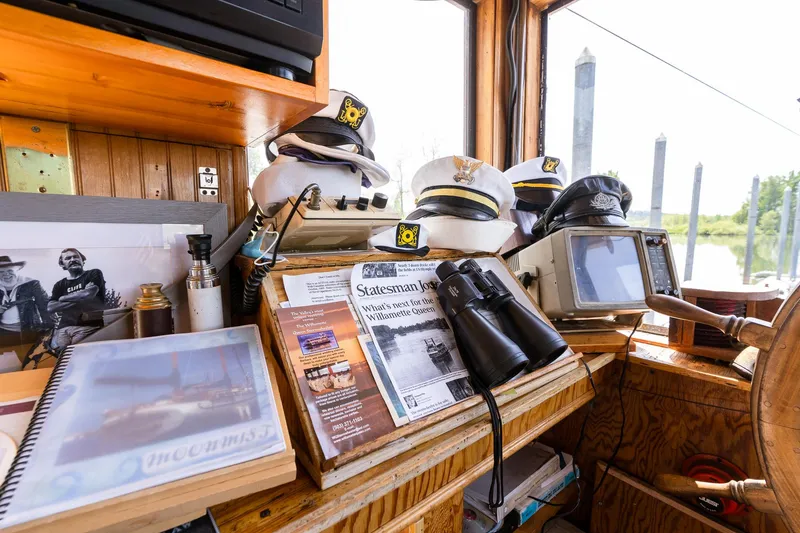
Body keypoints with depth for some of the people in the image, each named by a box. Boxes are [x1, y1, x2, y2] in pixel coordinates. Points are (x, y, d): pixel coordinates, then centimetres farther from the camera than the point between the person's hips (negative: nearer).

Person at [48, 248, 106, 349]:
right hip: (64, 328, 4)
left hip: (87, 326, -4)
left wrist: (63, 298, 10)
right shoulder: (59, 284, 21)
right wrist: (79, 301, -5)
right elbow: (50, 307, 7)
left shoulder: (94, 274, 9)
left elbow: (88, 294, -7)